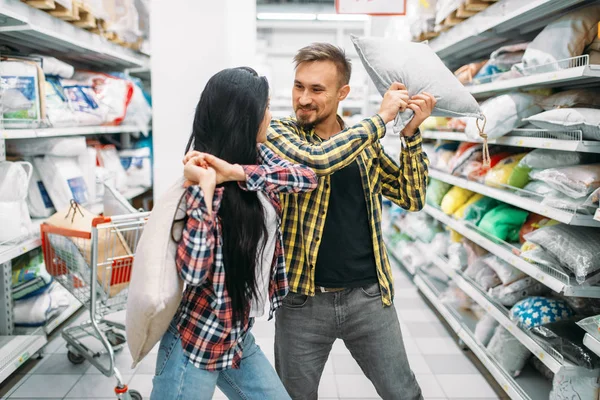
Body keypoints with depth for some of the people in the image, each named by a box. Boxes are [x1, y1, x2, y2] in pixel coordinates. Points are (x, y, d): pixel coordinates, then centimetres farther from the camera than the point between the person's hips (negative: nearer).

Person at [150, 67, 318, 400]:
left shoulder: (257, 155, 1)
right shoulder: (204, 176, -20)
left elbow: (308, 176, -15)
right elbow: (193, 270, -29)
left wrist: (236, 171, -24)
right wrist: (206, 185, -30)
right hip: (198, 341, -7)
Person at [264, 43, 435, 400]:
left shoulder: (364, 142, 5)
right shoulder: (278, 133, -5)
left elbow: (412, 198, 3)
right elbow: (317, 159, -27)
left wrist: (411, 132, -8)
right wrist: (382, 117, -17)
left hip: (369, 294, 3)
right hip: (303, 298, -2)